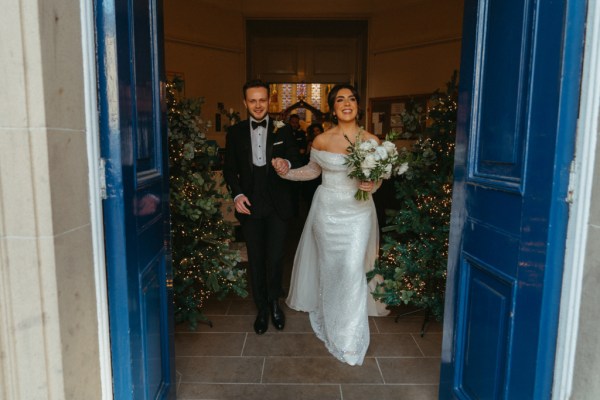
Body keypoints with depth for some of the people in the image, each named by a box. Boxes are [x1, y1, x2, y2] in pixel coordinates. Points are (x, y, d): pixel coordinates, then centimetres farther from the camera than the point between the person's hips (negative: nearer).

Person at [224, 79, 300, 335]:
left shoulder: (283, 130, 3)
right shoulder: (235, 132, 5)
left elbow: (296, 162, 4)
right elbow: (229, 169, 7)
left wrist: (288, 164, -20)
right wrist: (237, 194, -9)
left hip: (277, 205, -1)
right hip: (250, 205, 1)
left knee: (275, 258, 2)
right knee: (255, 260, 10)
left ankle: (274, 302, 31)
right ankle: (261, 308, 29)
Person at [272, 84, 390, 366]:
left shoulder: (371, 141, -2)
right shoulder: (321, 140, -3)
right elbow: (313, 170, 11)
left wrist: (372, 186, -14)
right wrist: (287, 172, -3)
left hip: (359, 211, 0)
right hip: (328, 209, 0)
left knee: (353, 268, -5)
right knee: (329, 266, 9)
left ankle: (351, 336, 11)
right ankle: (329, 319, 32)